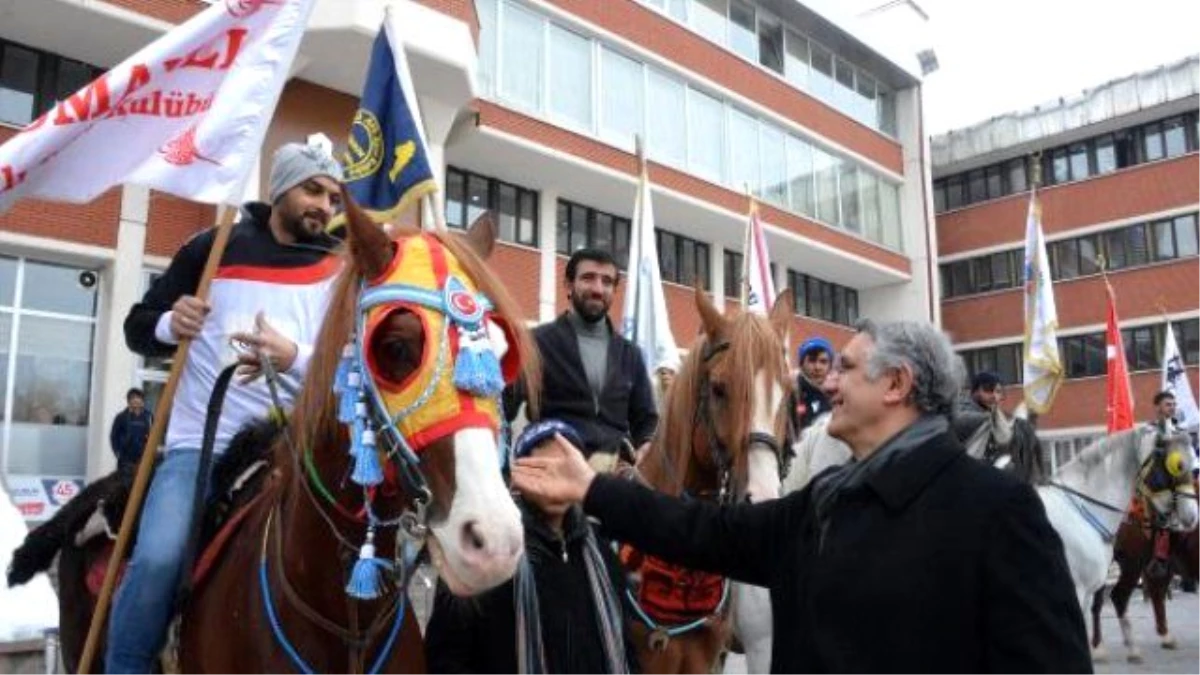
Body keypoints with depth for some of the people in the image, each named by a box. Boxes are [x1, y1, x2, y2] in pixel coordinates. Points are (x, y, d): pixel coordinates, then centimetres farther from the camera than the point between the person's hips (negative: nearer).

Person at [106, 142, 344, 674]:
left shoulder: (339, 271, 6)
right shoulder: (213, 248, 6)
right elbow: (138, 328, 11)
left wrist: (294, 358, -19)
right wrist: (169, 325, -14)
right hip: (202, 442, -1)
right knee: (159, 558, -20)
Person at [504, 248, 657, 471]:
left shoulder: (630, 353, 19)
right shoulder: (537, 342, 6)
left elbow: (645, 419, 20)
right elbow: (504, 407, 1)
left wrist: (647, 448, -1)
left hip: (617, 465, 4)